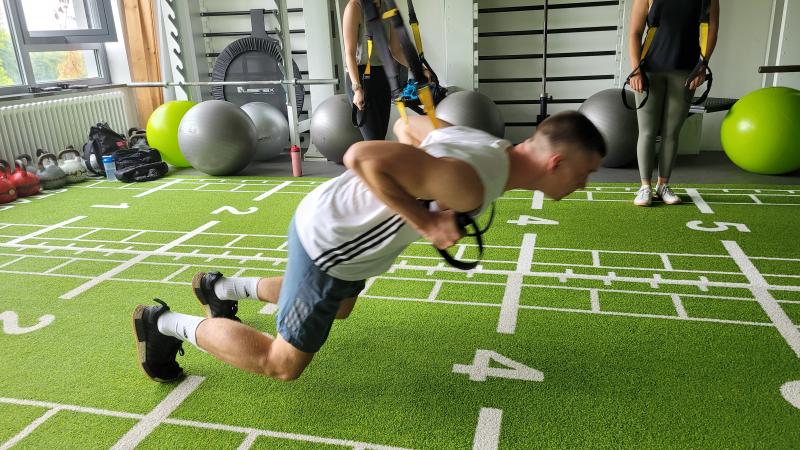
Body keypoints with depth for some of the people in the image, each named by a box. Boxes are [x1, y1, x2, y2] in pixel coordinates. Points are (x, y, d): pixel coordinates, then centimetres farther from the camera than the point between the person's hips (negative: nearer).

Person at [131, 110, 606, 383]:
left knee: (338, 310, 35)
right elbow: (364, 156, -40)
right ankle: (165, 323, 20)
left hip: (347, 224, 10)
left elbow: (407, 126, 13)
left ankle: (223, 287, 44)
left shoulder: (486, 143, -1)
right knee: (282, 363, 5)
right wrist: (425, 221, -31)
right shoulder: (472, 185, -31)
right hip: (329, 240, -10)